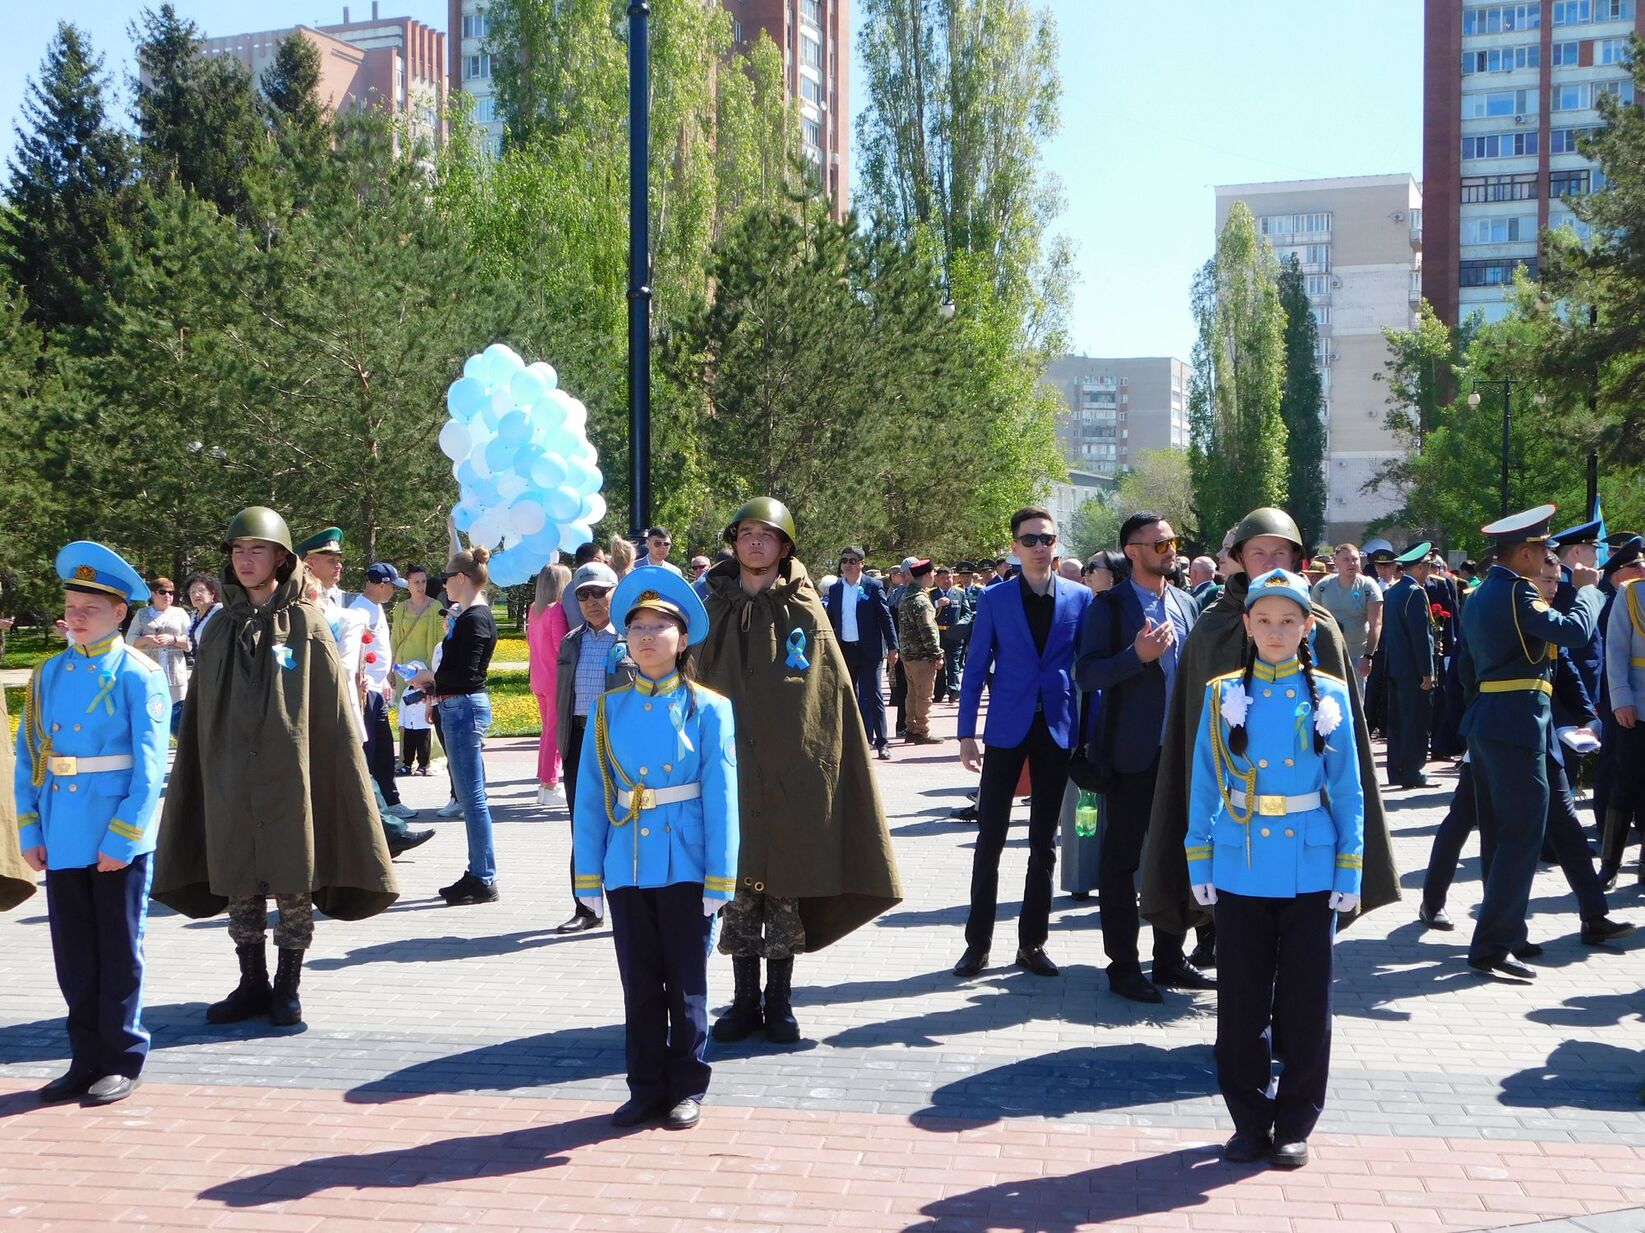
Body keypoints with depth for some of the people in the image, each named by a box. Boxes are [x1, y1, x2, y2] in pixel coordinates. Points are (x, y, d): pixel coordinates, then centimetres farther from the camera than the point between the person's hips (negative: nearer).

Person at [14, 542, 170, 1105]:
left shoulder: (138, 676, -7)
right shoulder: (49, 674, 8)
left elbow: (149, 768, -11)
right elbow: (28, 758, 10)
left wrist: (121, 839, -15)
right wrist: (30, 831, 3)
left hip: (119, 841, -5)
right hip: (61, 842, 5)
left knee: (119, 952, 6)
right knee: (74, 955, 12)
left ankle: (122, 1059, 18)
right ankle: (87, 1059, 24)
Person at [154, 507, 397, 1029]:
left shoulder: (306, 624, -1)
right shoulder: (219, 630, 9)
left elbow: (334, 714, -2)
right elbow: (198, 718, 12)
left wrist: (340, 784, -6)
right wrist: (195, 782, 7)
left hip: (290, 781, -3)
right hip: (230, 785, 3)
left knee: (293, 884, 3)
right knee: (239, 887, 9)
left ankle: (288, 987, 15)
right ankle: (252, 984, 21)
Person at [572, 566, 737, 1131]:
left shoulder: (707, 709, -4)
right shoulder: (610, 709, 3)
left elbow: (721, 797, -6)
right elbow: (590, 797, 4)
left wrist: (719, 879, -9)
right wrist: (589, 874, 2)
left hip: (684, 868, -2)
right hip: (626, 867, 3)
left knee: (686, 983, 8)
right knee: (639, 983, 12)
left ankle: (687, 1089, 21)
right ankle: (646, 1087, 24)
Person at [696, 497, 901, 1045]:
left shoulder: (805, 611, 2)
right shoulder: (715, 609, 7)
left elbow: (833, 691, 2)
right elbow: (698, 686, 7)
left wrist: (821, 761, -5)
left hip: (793, 773, -1)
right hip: (731, 770, 1)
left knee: (786, 886, 4)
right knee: (737, 884, 4)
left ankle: (780, 1001, 15)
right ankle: (745, 999, 16)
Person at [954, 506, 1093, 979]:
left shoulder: (1080, 598, 3)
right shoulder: (994, 599, 0)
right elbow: (975, 669, 2)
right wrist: (967, 734, -3)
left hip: (1057, 730, 1)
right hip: (1006, 730, -1)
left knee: (1044, 843, 9)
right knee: (990, 839, 3)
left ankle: (1032, 943, 18)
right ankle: (977, 943, 12)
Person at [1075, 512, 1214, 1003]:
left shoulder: (1185, 603, 11)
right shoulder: (1110, 605, -7)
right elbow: (1086, 675, -14)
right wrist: (1138, 655, -26)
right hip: (1132, 753, -6)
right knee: (1121, 860, 2)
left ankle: (1170, 959, 23)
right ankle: (1123, 966, 11)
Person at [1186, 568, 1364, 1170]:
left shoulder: (1329, 695, 1)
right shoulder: (1223, 695, 1)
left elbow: (1347, 788, 3)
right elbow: (1204, 784, 3)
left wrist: (1350, 871, -1)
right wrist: (1199, 863, 0)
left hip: (1310, 870, 0)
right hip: (1240, 869, 0)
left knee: (1305, 1001, 6)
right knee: (1242, 1001, 7)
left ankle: (1295, 1124, 19)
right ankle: (1250, 1119, 21)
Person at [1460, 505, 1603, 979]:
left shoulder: (1478, 597, 15)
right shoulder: (1516, 592, -14)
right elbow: (1575, 631, -20)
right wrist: (1587, 588, -3)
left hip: (1485, 722, 10)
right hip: (1518, 724, -10)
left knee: (1498, 835, 16)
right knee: (1522, 837, -7)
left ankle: (1504, 932, 25)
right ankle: (1492, 946, -7)